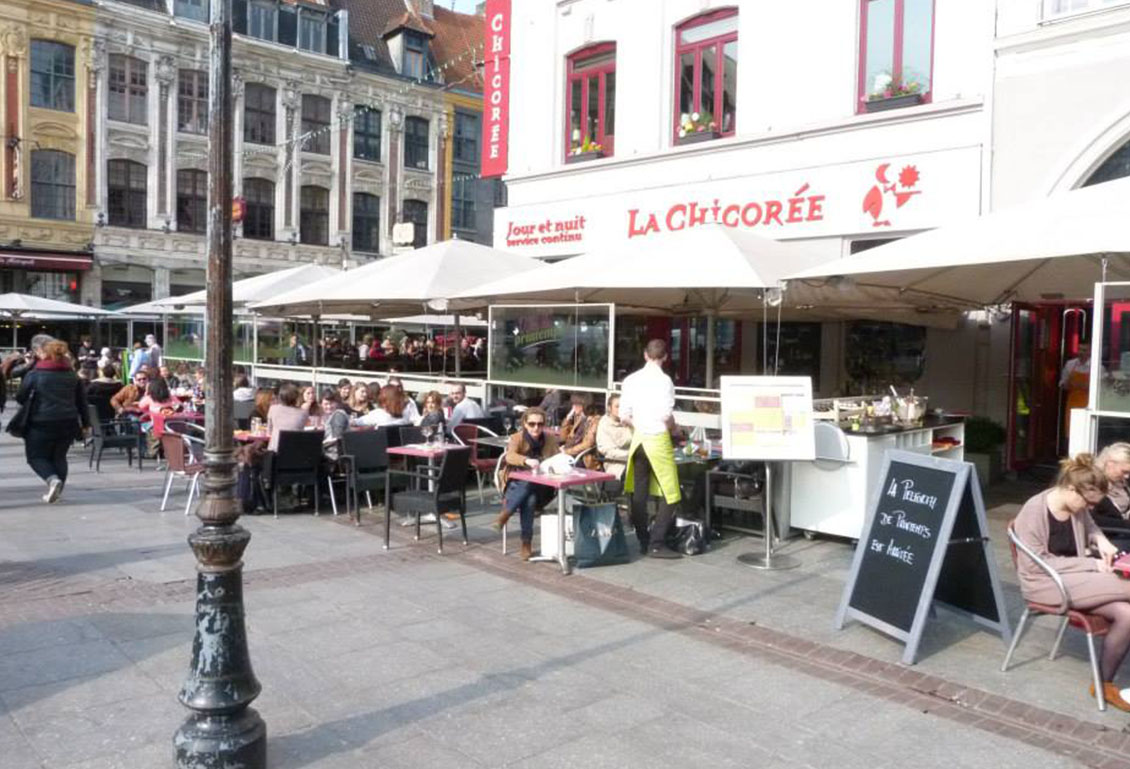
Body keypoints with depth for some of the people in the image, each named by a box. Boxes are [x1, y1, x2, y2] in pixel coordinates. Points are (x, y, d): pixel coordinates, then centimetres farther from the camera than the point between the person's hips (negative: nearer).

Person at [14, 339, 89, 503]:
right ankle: (56, 491, 15)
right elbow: (82, 400, 10)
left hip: (42, 423, -4)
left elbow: (20, 398, 2)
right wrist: (85, 423, 17)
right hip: (68, 422, 4)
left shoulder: (34, 375, -5)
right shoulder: (72, 375, 8)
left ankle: (53, 479, -15)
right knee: (59, 456, 17)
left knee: (36, 456, 10)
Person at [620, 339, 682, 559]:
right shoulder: (664, 380, -11)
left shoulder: (631, 380, 4)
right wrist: (674, 429, 4)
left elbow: (624, 416, 4)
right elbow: (666, 415, -17)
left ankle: (643, 541, 18)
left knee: (638, 494, 11)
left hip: (638, 439, 6)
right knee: (670, 495, 2)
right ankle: (657, 544, -2)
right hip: (658, 439, -6)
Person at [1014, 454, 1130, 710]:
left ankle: (1105, 682, -5)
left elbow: (1089, 527, 25)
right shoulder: (1034, 511, -19)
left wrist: (1100, 540, 0)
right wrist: (1090, 564, -20)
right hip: (1044, 584, -7)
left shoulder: (1077, 508, 1)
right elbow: (1036, 564, -19)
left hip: (1075, 580, 7)